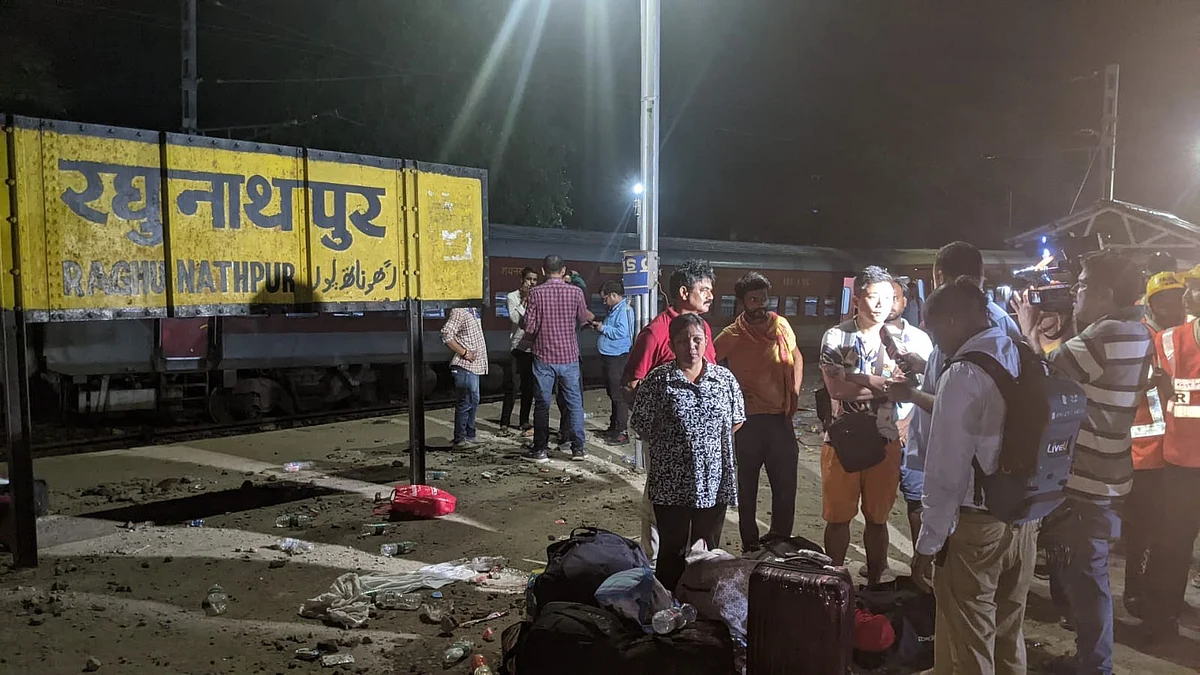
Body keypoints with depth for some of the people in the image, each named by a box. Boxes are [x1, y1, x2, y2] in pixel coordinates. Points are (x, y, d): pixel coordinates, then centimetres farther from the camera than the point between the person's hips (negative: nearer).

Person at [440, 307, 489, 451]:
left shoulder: (470, 311, 16)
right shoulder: (459, 311, -14)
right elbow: (446, 334, -24)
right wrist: (464, 353, -20)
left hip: (474, 366, 10)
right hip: (465, 366, -10)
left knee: (473, 401, 15)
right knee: (466, 403, -5)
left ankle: (469, 437, 25)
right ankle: (460, 440, 2)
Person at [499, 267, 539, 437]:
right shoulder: (512, 297, 0)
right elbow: (514, 318, -15)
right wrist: (524, 299, -13)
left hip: (532, 348, 3)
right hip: (517, 346, -3)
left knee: (529, 387, 9)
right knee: (511, 386, -2)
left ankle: (524, 422, 19)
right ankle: (504, 424, 5)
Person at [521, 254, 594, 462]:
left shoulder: (536, 292, -9)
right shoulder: (575, 292, -5)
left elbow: (529, 326, -11)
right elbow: (583, 319, 9)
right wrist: (590, 316, 32)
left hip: (544, 356, -1)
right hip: (569, 355, 1)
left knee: (542, 404, 7)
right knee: (574, 402, 10)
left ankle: (540, 449, 11)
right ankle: (578, 447, 12)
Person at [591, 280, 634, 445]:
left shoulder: (624, 309, -15)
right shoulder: (614, 309, 16)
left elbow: (621, 332, -26)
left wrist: (603, 328, -14)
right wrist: (599, 326, 10)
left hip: (618, 358, -11)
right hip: (609, 357, 11)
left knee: (619, 395, -7)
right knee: (612, 393, 17)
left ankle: (621, 432, -4)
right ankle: (613, 427, 27)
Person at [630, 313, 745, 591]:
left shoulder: (725, 379, 1)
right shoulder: (658, 380, -7)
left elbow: (736, 421, 11)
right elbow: (642, 425, -2)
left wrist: (711, 440, 4)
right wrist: (667, 446, -1)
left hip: (714, 482, 2)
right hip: (671, 484, -2)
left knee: (708, 551, 15)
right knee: (672, 550, 10)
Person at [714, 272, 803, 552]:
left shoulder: (781, 325, 3)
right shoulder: (731, 336, -9)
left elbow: (797, 358, 19)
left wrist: (794, 392, 9)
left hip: (781, 418, 3)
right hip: (748, 420, -3)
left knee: (786, 485, 11)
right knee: (747, 487, 10)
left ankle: (780, 540, 31)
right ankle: (750, 544, 25)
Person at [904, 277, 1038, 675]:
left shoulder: (963, 375, -20)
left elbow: (947, 474, -20)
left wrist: (928, 545, -12)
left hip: (975, 527, -7)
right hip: (1025, 522, 7)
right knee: (1009, 638, 24)